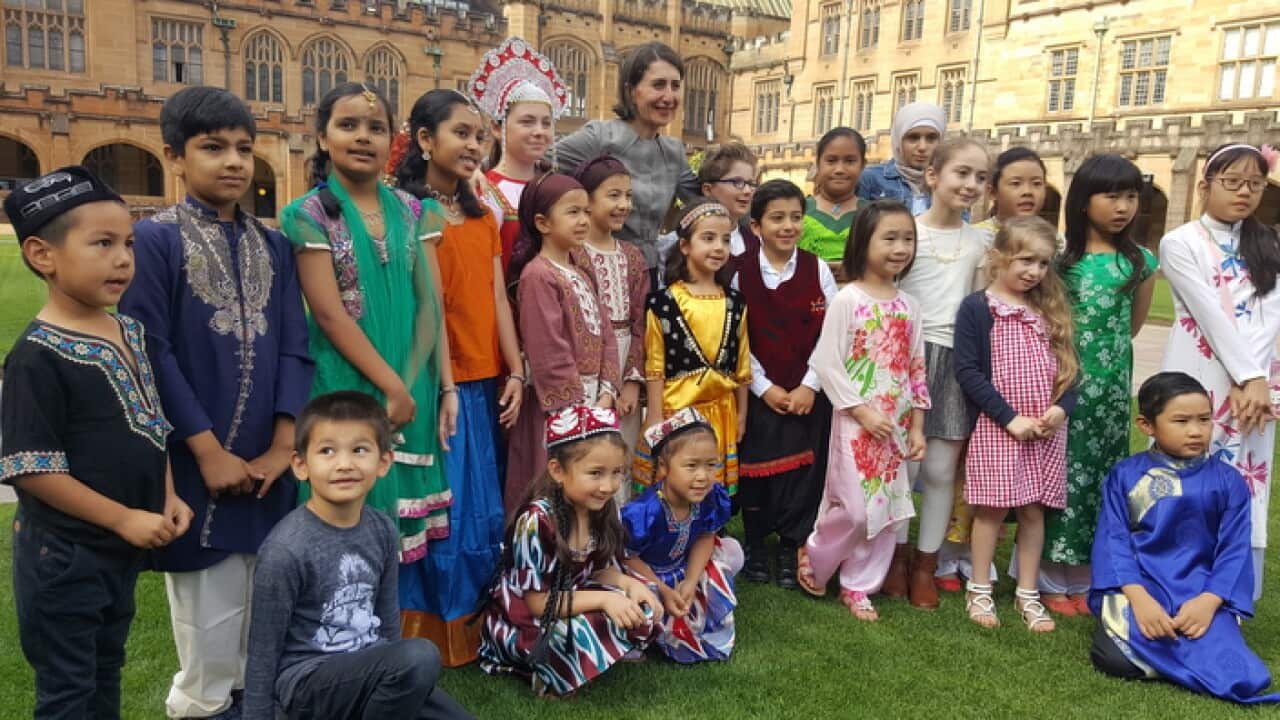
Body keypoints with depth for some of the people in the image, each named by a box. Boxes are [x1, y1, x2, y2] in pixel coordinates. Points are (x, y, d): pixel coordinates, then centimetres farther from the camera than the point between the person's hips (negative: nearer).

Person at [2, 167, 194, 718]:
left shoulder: (131, 333, 3)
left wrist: (168, 497, 0)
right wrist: (123, 518, -19)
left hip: (122, 549, 7)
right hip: (63, 556, -7)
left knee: (105, 675, 23)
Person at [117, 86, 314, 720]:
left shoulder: (273, 246, 8)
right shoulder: (154, 240, -6)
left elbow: (293, 347, 4)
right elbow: (151, 353, -11)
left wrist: (283, 445, -5)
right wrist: (208, 450, -14)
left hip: (267, 462, 5)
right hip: (198, 459, -4)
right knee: (211, 616, 5)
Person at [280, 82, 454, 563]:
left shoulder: (413, 211, 8)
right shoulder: (310, 214, -5)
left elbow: (430, 306, 4)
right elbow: (329, 313, -12)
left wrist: (445, 386, -2)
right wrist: (391, 386, -15)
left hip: (416, 388, 4)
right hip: (349, 388, -4)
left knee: (407, 523, 11)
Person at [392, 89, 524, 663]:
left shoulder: (483, 218, 14)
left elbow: (498, 299, 10)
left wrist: (515, 373, 3)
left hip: (484, 383, 7)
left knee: (483, 510, 14)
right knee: (438, 509, 2)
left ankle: (474, 626, 30)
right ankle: (428, 634, 19)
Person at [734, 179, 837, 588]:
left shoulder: (817, 270, 1)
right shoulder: (740, 272, -3)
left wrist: (810, 386, -8)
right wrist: (764, 387, -9)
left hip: (807, 395, 1)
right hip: (758, 393, -1)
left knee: (803, 472, 3)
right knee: (755, 468, 6)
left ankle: (792, 549, 20)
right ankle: (755, 548, 24)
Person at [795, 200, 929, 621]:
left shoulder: (909, 305, 8)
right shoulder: (847, 299, -10)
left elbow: (917, 369, 11)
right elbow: (826, 363, -14)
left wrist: (917, 426, 7)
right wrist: (862, 411, -16)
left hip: (897, 424, 6)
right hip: (856, 421, -6)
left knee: (890, 509, 8)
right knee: (857, 508, -8)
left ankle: (858, 587, 23)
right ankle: (814, 556, 20)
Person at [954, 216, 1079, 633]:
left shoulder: (1050, 309, 11)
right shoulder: (976, 308, -7)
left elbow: (1067, 367, 12)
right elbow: (967, 371, -12)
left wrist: (1062, 407, -8)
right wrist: (1010, 417, -16)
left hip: (1046, 430, 5)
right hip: (996, 427, -5)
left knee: (1034, 510, 11)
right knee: (991, 509, 3)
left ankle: (1027, 594, 23)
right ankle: (979, 590, 18)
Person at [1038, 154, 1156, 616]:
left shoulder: (1141, 261, 4)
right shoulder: (1059, 256, -3)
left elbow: (1133, 325, 14)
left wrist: (1103, 350, 9)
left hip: (1112, 386, 3)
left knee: (1101, 474, 8)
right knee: (1060, 471, 1)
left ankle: (1083, 580, 20)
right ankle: (1051, 580, 12)